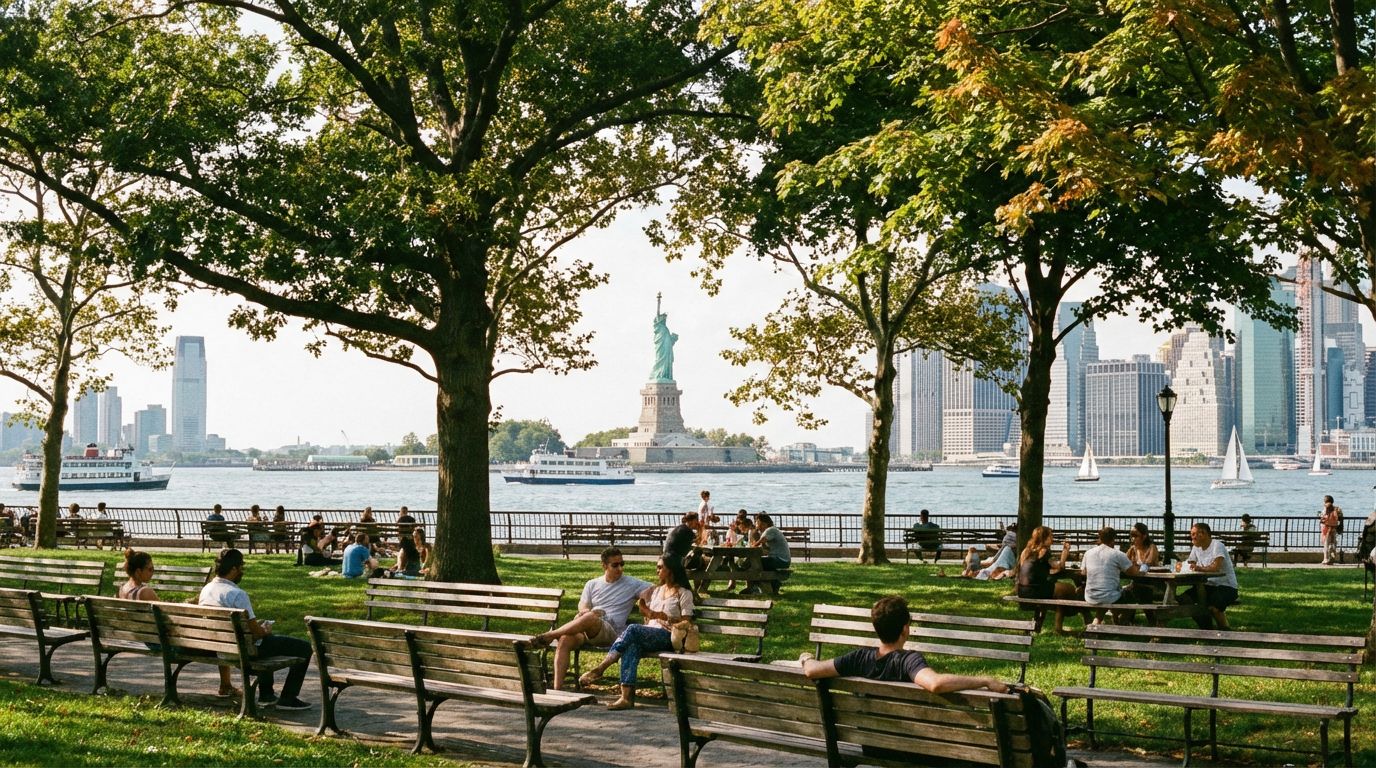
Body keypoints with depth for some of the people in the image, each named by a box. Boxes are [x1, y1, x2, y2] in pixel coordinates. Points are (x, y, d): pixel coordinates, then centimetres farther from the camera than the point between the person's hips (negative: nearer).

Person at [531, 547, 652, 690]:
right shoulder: (592, 584, 20)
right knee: (565, 640, -30)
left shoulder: (632, 584, 9)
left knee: (590, 618, -37)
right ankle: (557, 688, -33)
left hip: (611, 632, -3)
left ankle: (549, 635, -25)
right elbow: (582, 606, 14)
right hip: (585, 630, 4)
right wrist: (585, 611, -11)